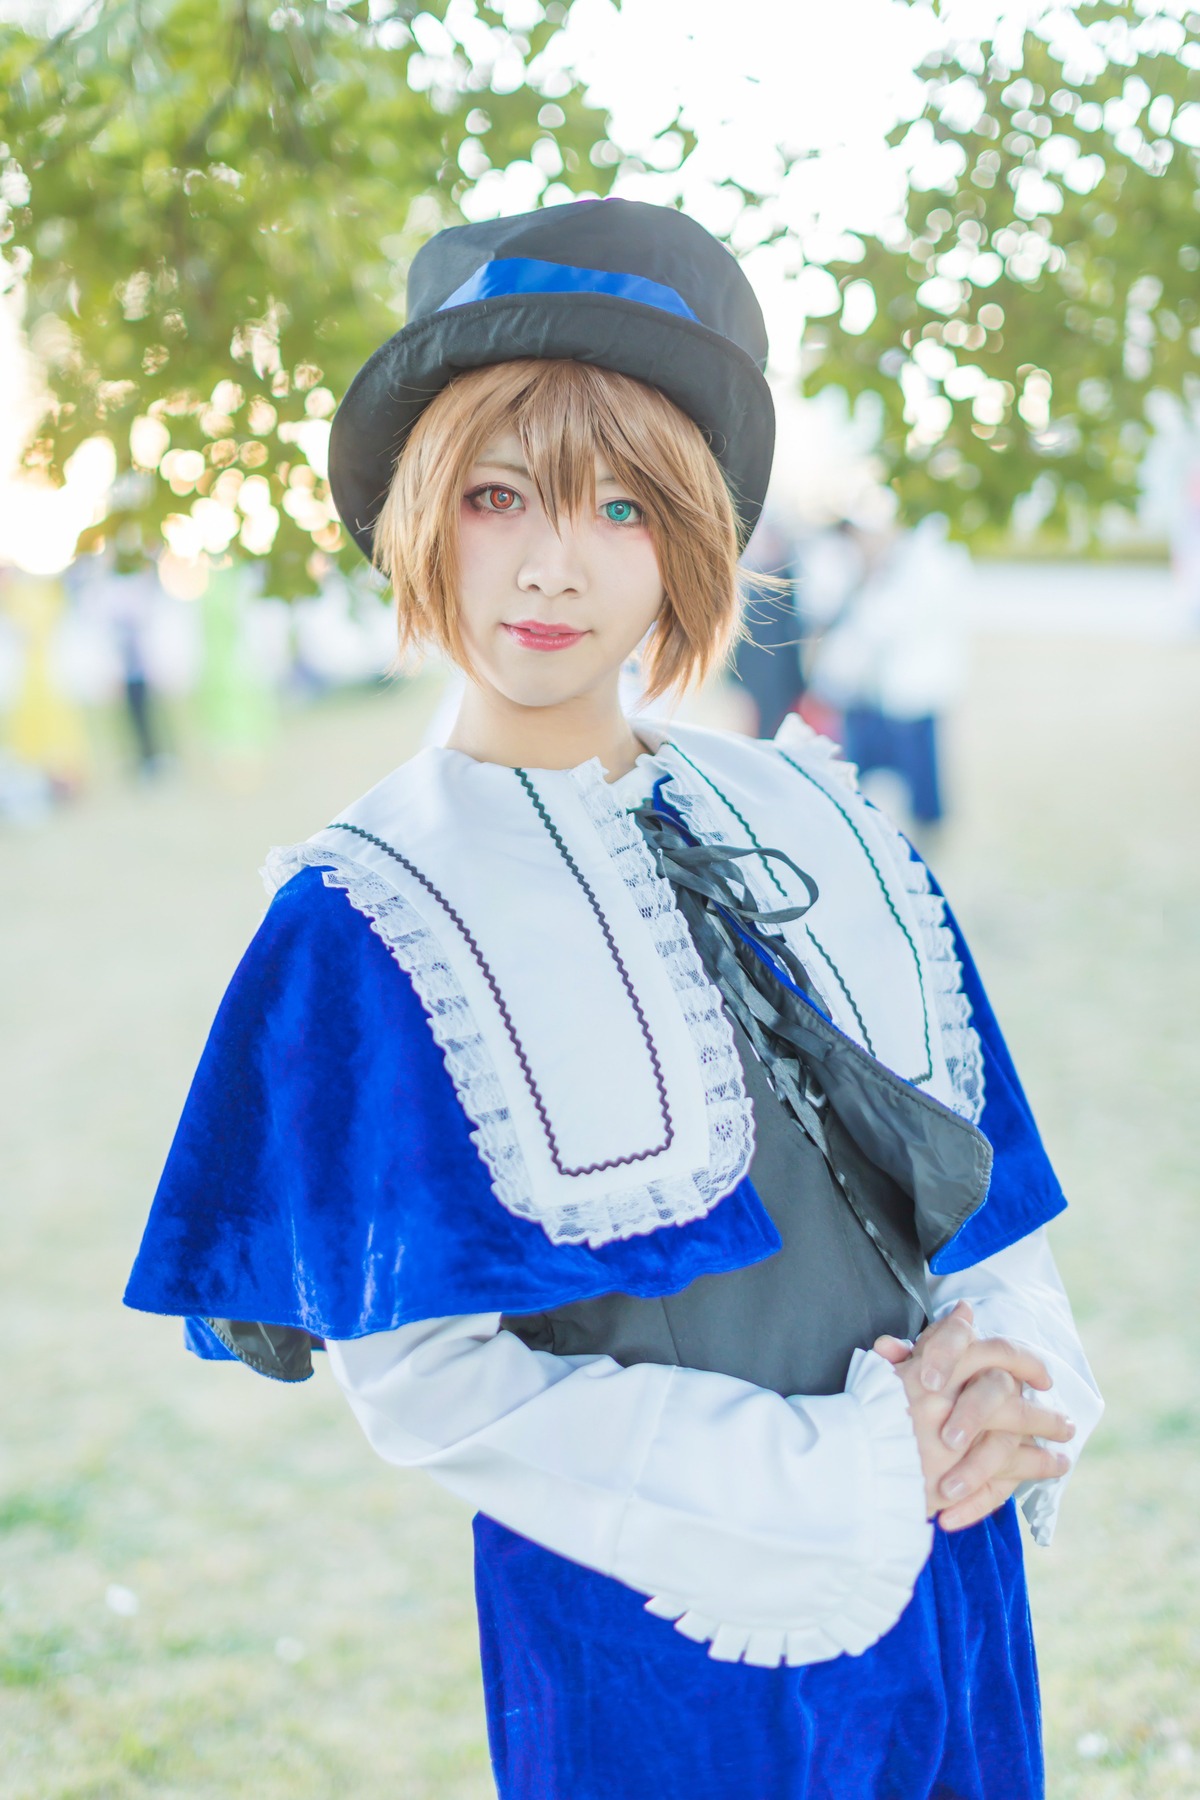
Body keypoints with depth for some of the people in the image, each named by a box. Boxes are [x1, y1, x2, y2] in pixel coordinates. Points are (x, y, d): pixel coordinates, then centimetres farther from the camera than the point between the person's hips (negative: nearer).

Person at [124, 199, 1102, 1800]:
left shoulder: (807, 818, 1)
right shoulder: (367, 919, -12)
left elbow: (967, 1144, 7)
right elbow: (422, 1380, -15)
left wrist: (1005, 1375, -13)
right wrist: (844, 1467, -19)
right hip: (665, 1639, -4)